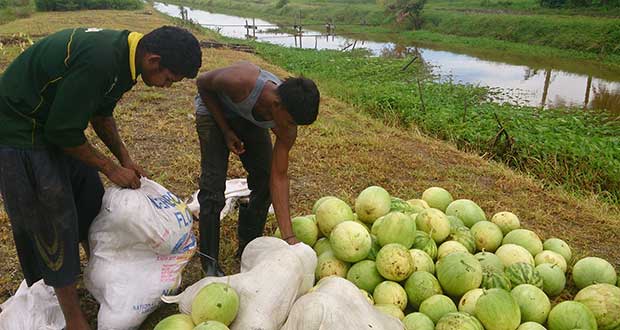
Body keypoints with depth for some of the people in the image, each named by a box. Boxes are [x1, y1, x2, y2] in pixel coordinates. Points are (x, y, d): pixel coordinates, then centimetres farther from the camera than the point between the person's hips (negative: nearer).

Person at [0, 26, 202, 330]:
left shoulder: (124, 51, -3)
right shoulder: (98, 61, -34)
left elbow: (101, 112, 11)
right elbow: (63, 131, -26)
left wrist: (125, 159, 7)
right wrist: (111, 168, -14)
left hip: (55, 126, 9)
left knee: (91, 202, 15)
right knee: (51, 224, -2)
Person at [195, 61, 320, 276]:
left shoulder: (287, 127, -28)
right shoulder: (239, 81, -43)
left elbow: (279, 177, -23)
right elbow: (202, 83, -20)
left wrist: (289, 237, -26)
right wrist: (226, 131, -22)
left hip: (250, 118, 4)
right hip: (214, 107, -3)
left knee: (265, 178, -5)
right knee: (213, 184, -14)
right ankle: (210, 265, -2)